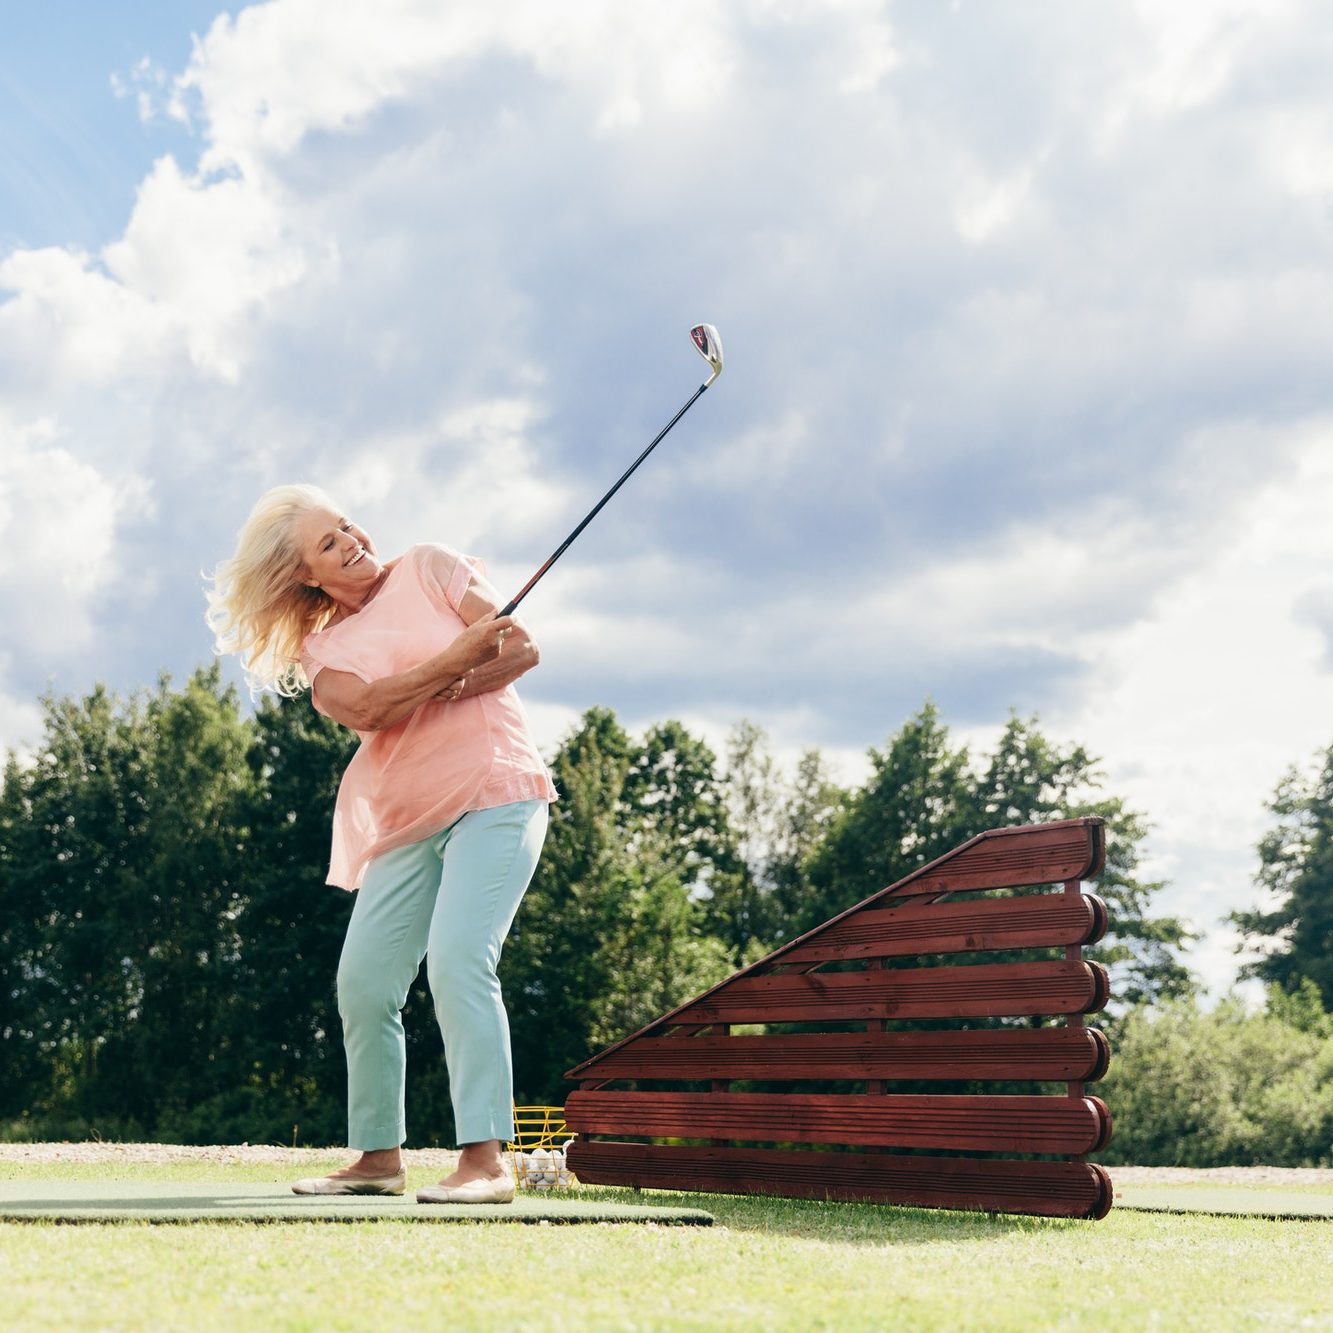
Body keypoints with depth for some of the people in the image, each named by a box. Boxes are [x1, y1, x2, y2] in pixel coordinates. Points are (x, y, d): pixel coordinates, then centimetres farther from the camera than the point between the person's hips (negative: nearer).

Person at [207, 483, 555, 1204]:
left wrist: (432, 692, -13)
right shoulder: (320, 650, 10)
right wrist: (457, 658, -20)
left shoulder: (427, 569, 5)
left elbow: (522, 648, -3)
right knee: (363, 983, 0)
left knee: (458, 961, -21)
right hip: (405, 822, 5)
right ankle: (379, 1157, 15)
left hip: (493, 792, -5)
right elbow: (366, 709, -12)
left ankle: (485, 1161, -23)